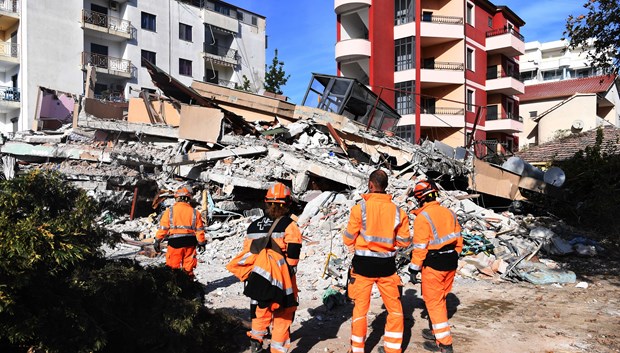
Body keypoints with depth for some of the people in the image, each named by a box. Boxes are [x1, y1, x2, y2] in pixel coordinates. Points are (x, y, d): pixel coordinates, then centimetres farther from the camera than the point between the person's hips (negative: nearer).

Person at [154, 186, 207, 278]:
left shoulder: (170, 211, -1)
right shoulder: (194, 212, 4)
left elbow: (163, 227, -3)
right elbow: (199, 229, 5)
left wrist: (158, 241, 5)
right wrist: (201, 242, 14)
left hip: (175, 242, -2)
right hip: (189, 242, 2)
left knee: (173, 266, 7)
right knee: (188, 267, 11)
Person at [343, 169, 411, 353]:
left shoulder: (360, 208, -11)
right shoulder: (397, 211, -4)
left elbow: (348, 240, -6)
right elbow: (404, 241, 3)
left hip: (363, 264, -1)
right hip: (387, 265, 2)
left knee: (360, 308, 12)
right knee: (395, 308, 17)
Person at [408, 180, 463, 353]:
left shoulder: (423, 217, -16)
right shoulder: (448, 212, 6)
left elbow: (420, 247, -16)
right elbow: (458, 239, 11)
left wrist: (414, 269, -8)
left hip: (433, 265, -7)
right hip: (451, 262, 7)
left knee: (433, 302, 4)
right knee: (440, 299, 22)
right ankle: (438, 332, 35)